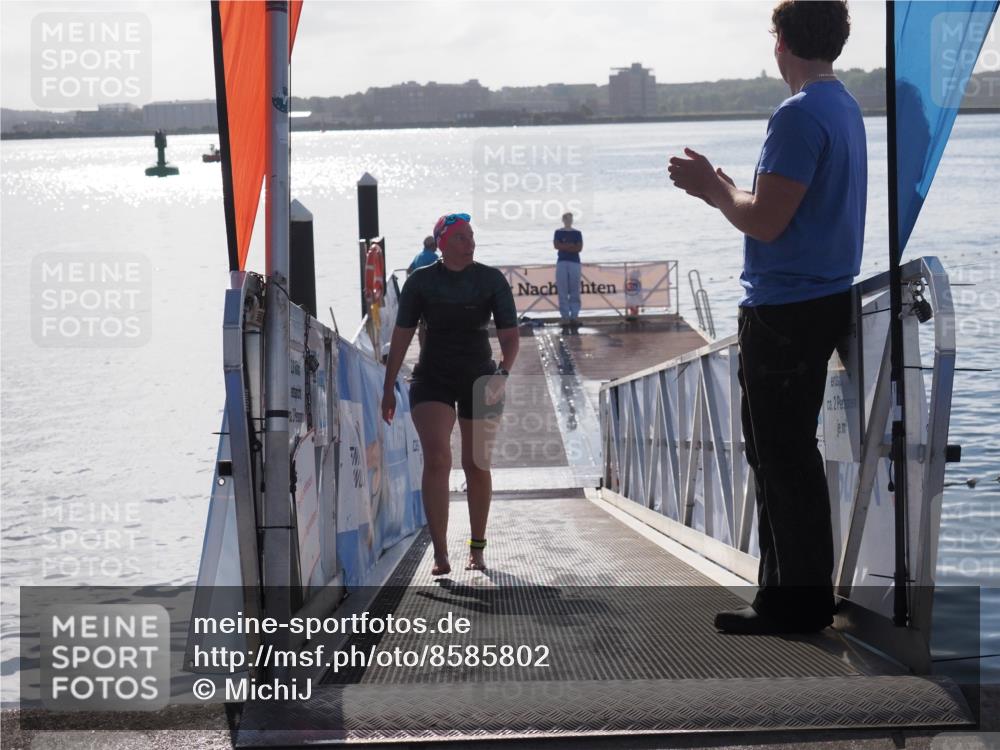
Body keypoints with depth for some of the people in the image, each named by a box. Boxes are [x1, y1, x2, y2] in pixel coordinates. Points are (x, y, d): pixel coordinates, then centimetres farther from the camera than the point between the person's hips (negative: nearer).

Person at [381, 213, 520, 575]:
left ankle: (477, 549, 25)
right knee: (436, 458, -17)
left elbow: (510, 334, -6)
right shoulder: (421, 281, -2)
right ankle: (440, 553, -18)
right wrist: (388, 388, 2)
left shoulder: (491, 280, -3)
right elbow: (401, 336, 3)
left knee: (477, 464, 9)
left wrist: (502, 372, -24)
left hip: (479, 380, 1)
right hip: (432, 379, -1)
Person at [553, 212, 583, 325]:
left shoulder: (577, 233, 11)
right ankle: (565, 316, -5)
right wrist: (571, 246, -6)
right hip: (562, 262, 0)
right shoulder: (558, 232, 11)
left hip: (575, 262, 0)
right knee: (562, 291, -5)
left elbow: (579, 248, -1)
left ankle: (574, 316, -2)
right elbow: (556, 245, -5)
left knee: (575, 291, -3)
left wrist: (564, 247, -6)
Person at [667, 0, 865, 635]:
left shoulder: (800, 116, -18)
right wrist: (721, 189, 17)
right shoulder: (845, 108, 13)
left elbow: (765, 222, -20)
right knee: (786, 454, 17)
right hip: (825, 301, 10)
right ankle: (796, 591, 24)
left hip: (785, 313, -10)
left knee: (782, 458, -3)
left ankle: (799, 602, 3)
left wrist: (713, 186, -4)